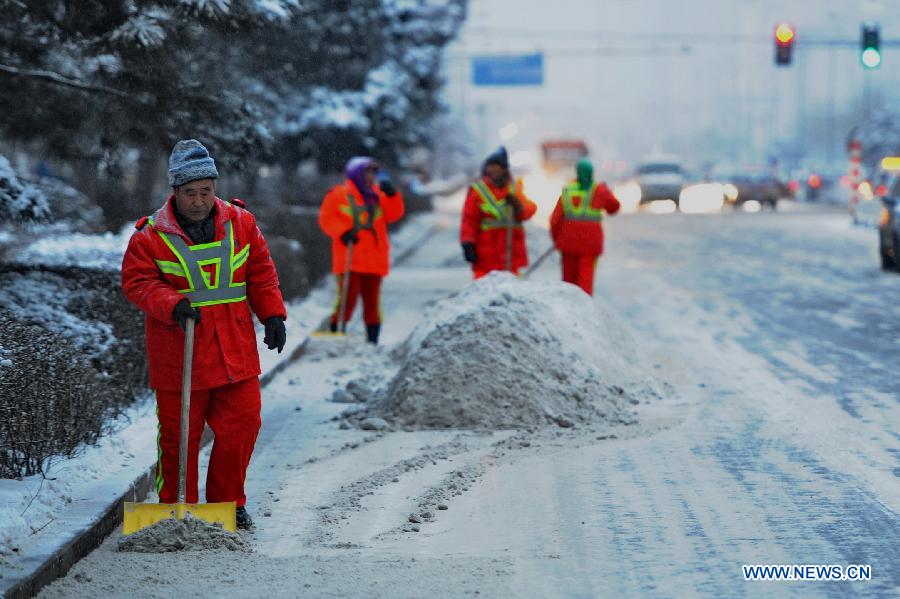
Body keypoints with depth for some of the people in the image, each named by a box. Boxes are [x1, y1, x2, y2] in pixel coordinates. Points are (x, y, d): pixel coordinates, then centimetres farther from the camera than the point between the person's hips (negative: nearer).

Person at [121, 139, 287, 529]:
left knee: (242, 424, 3)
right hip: (177, 352, -3)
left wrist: (273, 315, 4)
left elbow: (261, 273, 12)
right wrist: (172, 305, -22)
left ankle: (229, 503, 19)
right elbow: (137, 282, -6)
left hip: (235, 350, 3)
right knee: (178, 435, 1)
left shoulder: (240, 223, 5)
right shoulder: (151, 236, -5)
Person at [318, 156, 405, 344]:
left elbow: (394, 214, 6)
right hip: (349, 259, -4)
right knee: (347, 298, -10)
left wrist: (391, 195, -8)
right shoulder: (339, 194, 1)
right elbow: (327, 218, -2)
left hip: (374, 261, 5)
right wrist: (343, 232, -16)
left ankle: (373, 340, 13)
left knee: (372, 301, 7)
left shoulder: (378, 195, 14)